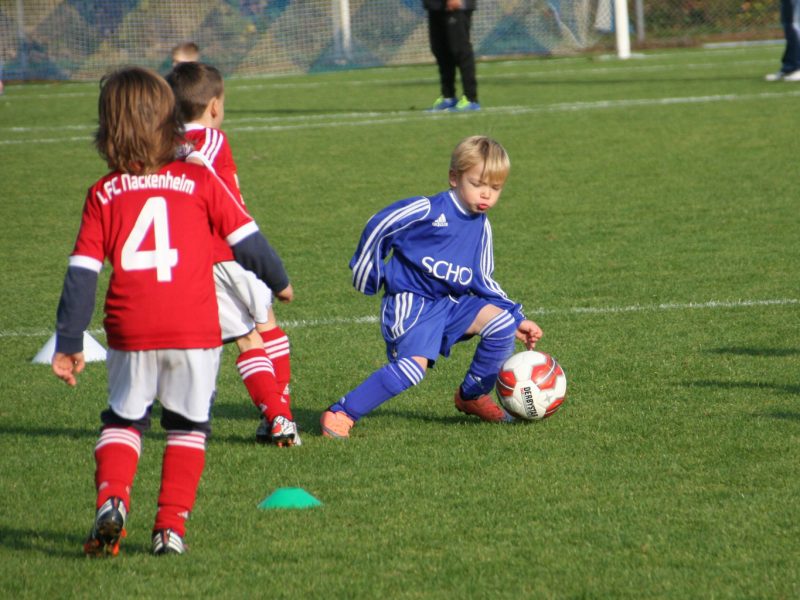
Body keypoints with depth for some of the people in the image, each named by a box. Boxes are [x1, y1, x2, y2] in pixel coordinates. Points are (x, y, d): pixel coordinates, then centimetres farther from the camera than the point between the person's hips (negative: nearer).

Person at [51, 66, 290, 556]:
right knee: (188, 426, 14)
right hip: (195, 330, -1)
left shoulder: (103, 194, 5)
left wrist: (69, 344, 8)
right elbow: (247, 239, 6)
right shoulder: (199, 180, 2)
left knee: (122, 421, 16)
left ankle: (111, 498, -9)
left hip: (130, 334, 1)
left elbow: (82, 273, 3)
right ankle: (172, 525, 5)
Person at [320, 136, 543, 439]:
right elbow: (378, 226, -7)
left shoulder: (481, 227, 10)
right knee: (415, 365, -28)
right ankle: (340, 414, -23)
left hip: (451, 303, 7)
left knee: (501, 323, -13)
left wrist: (517, 320, 12)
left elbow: (482, 282, 18)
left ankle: (472, 396, 8)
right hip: (410, 303, -7)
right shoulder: (428, 211, -14)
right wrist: (368, 272, 1)